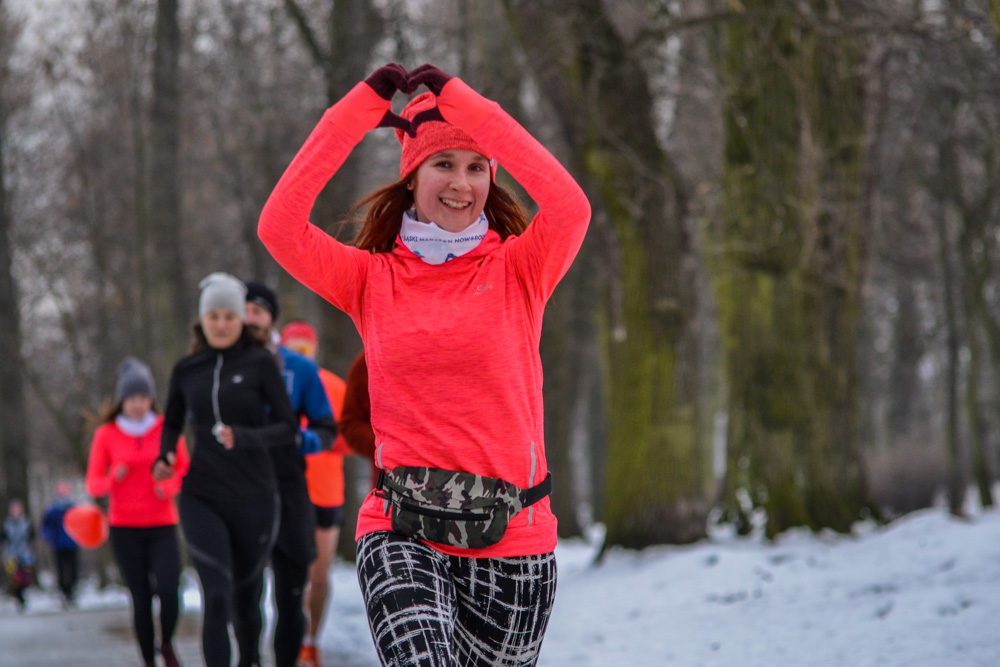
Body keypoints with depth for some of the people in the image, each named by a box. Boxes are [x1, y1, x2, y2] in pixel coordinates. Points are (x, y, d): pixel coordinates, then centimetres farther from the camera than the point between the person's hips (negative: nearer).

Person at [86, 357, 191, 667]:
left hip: (162, 526, 0)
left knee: (168, 591, -16)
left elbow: (185, 470, 11)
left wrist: (169, 486, -11)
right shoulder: (106, 434, 1)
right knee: (140, 598, -2)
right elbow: (93, 484, 2)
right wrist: (113, 479, -19)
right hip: (125, 528, 0)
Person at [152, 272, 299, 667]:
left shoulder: (260, 363, -1)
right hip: (201, 498, 1)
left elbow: (287, 427, -5)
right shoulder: (186, 370, 7)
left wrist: (245, 437, -23)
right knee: (217, 596, -14)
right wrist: (164, 458, 2)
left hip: (254, 498, -1)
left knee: (246, 596, 11)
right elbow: (172, 423, 22)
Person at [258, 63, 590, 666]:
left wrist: (461, 100, -13)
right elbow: (280, 224, -7)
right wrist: (364, 106, -8)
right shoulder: (373, 280, 7)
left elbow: (571, 207, -16)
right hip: (402, 532, -1)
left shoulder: (518, 271, 4)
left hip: (512, 536, 1)